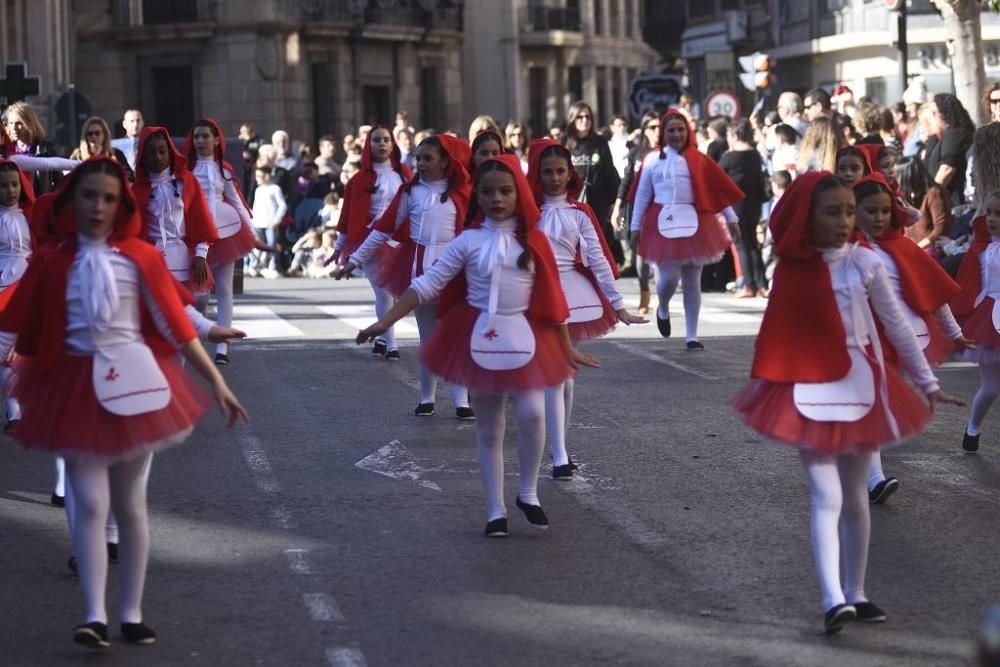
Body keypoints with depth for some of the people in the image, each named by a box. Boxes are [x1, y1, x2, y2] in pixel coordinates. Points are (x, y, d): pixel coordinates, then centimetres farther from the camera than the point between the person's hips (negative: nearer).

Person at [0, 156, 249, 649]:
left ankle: (132, 614, 17)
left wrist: (217, 383, 1)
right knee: (90, 504, -7)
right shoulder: (51, 265, -1)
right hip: (76, 388, 0)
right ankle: (95, 617, -8)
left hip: (134, 383, 0)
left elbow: (176, 323, 1)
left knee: (131, 506, 8)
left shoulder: (141, 257, -2)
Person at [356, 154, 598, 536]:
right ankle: (495, 511, 17)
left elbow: (552, 298, 5)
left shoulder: (534, 241, 0)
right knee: (488, 428, 7)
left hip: (526, 336, 0)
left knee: (532, 414, -17)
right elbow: (426, 285, -4)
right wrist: (385, 322, -10)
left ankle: (529, 494, 5)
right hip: (480, 339, 0)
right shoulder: (467, 241, -3)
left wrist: (567, 348, 8)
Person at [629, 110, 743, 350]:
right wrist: (635, 227, 5)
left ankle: (691, 336, 12)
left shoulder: (698, 160, 3)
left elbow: (719, 189, 6)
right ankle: (663, 310, 26)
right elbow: (642, 195, 6)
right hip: (664, 224, -1)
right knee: (669, 278, -9)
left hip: (693, 224, 1)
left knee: (692, 282, 4)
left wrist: (731, 219, 5)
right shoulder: (653, 160, 3)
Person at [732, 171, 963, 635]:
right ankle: (833, 601, -18)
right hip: (810, 389, -1)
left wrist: (927, 382, 6)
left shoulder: (866, 263, -5)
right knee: (827, 497, -11)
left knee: (855, 497, 11)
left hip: (860, 386, 1)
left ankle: (855, 595, 22)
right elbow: (777, 336, 4)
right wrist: (762, 382, 3)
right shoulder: (791, 269, -3)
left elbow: (896, 326, 2)